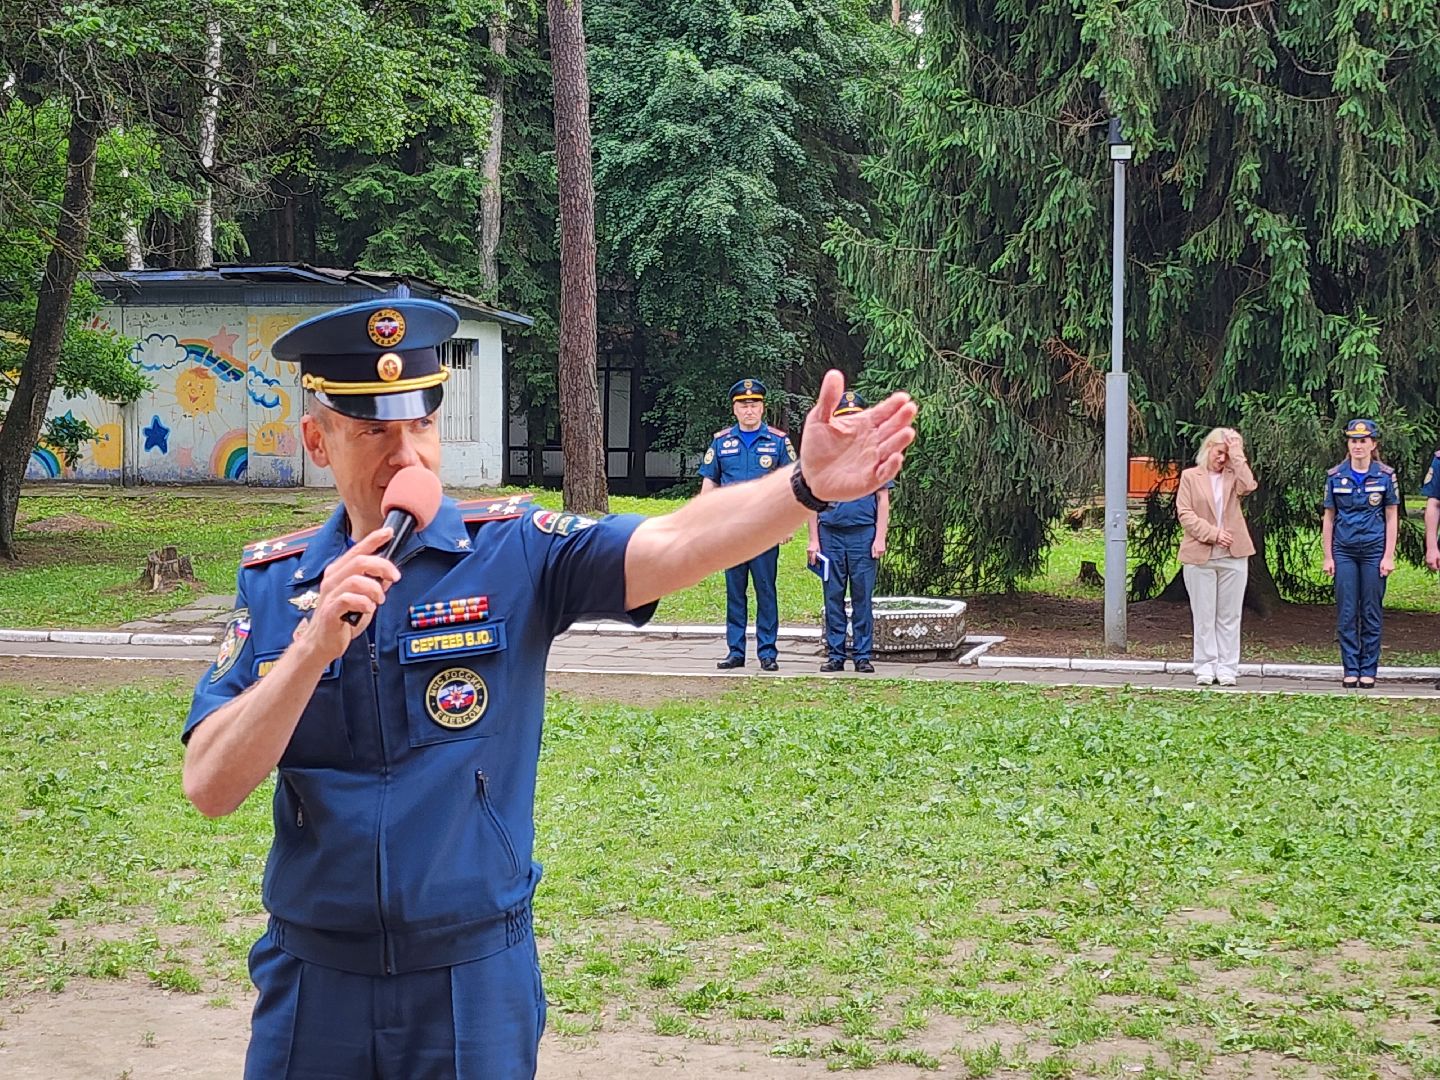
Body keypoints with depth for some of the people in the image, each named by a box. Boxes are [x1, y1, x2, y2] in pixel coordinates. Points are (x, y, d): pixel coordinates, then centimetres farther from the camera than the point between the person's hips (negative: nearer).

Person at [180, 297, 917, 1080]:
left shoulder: (513, 551, -6)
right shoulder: (272, 584, -1)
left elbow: (673, 545, -22)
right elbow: (209, 789, -9)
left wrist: (808, 485, -40)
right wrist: (315, 644, -22)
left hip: (477, 982, -2)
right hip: (314, 985, 2)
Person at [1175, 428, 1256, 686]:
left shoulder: (1233, 475, 11)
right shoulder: (1190, 476, 6)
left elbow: (1248, 486, -13)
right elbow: (1185, 514, -2)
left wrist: (1237, 455, -7)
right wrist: (1212, 534, -11)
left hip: (1233, 556, 2)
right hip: (1199, 556, -1)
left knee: (1229, 616, 4)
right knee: (1204, 615, 3)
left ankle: (1227, 668, 9)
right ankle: (1205, 667, 8)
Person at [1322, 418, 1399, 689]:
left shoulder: (1385, 475, 0)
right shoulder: (1335, 476, 3)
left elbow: (1392, 518, 2)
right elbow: (1328, 518, 7)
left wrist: (1389, 556, -4)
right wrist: (1328, 556, 3)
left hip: (1374, 551, -1)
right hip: (1344, 552, 1)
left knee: (1371, 613, 3)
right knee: (1347, 614, 1)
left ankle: (1368, 669, 9)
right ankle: (1350, 669, 7)